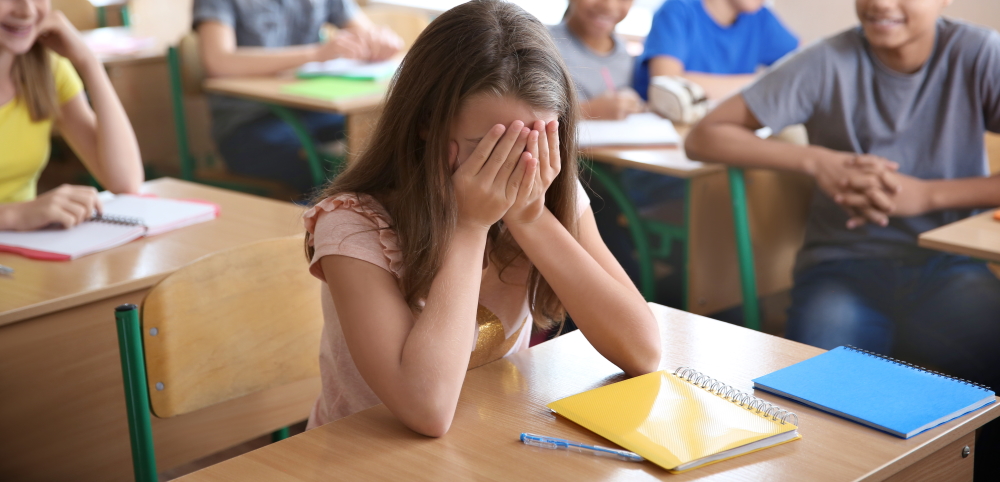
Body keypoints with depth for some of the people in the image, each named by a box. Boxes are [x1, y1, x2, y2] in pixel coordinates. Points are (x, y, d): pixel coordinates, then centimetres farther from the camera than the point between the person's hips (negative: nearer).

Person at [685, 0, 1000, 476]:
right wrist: (815, 160, -14)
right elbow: (703, 137, -3)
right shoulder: (828, 62, -2)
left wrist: (927, 193, -16)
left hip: (947, 267, 1)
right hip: (843, 267, 0)